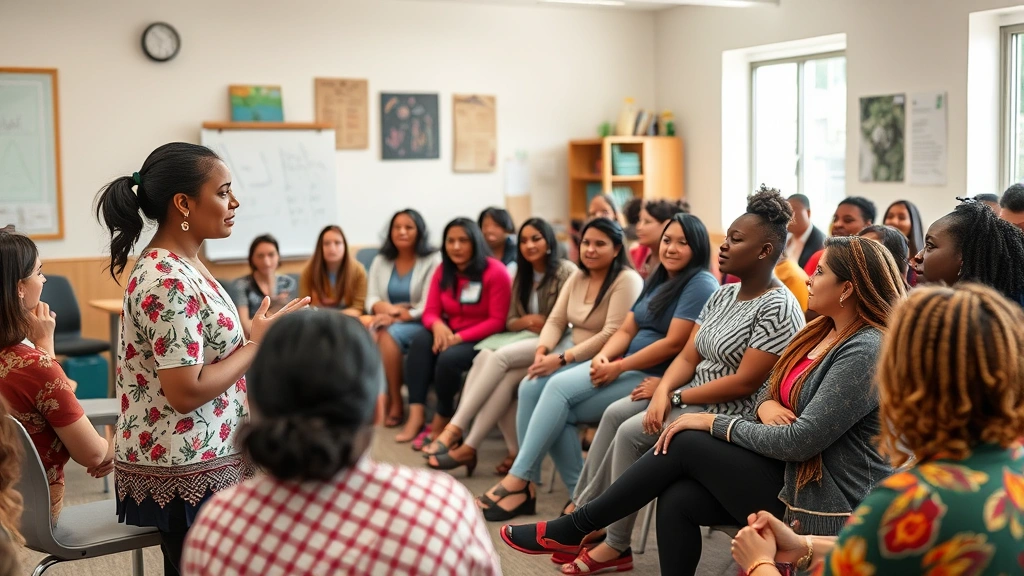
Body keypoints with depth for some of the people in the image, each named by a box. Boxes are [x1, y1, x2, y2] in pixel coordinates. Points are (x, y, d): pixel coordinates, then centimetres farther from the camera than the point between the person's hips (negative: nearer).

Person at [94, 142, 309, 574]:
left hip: (195, 461, 10)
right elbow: (186, 392, -25)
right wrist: (256, 343, -15)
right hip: (187, 474, -9)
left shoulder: (180, 266, 8)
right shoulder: (167, 282, -22)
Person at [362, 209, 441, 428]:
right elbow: (371, 300, 5)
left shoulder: (432, 261, -5)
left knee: (390, 334, -34)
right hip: (388, 321, 4)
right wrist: (387, 308, -18)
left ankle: (396, 403, -23)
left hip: (418, 324, -4)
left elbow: (428, 307, -13)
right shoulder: (380, 261, 12)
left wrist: (396, 317, -22)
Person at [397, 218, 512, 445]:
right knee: (420, 341, -24)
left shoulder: (495, 272, -12)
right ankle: (416, 413, -29)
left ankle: (442, 421, -10)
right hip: (451, 335, 6)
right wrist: (438, 326, -22)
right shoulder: (443, 271, 5)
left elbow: (497, 321, -14)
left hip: (482, 339, -6)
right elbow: (430, 312, 4)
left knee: (449, 358, -32)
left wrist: (459, 337, -22)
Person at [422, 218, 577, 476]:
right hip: (527, 339, 6)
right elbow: (510, 321, 12)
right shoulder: (522, 277, 20)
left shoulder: (567, 272, -1)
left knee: (499, 357, -31)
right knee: (485, 356, -28)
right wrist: (526, 321, -9)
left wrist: (538, 324, -11)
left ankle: (456, 429, -31)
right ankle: (516, 451, -32)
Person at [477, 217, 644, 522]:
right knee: (530, 386, -22)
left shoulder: (626, 280, -11)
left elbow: (613, 335, -20)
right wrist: (542, 351, -11)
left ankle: (519, 478, -26)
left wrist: (562, 359, -22)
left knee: (556, 388, -32)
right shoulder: (577, 278, 15)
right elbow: (556, 319, 11)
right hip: (574, 358, 7)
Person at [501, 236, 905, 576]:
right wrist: (767, 406, -9)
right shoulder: (822, 331, 10)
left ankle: (575, 528, 1)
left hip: (826, 505, -8)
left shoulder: (865, 352, -20)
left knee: (686, 443, -13)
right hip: (794, 477, 8)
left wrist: (715, 423, -14)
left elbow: (800, 439, -24)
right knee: (677, 502, -13)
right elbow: (769, 388, 16)